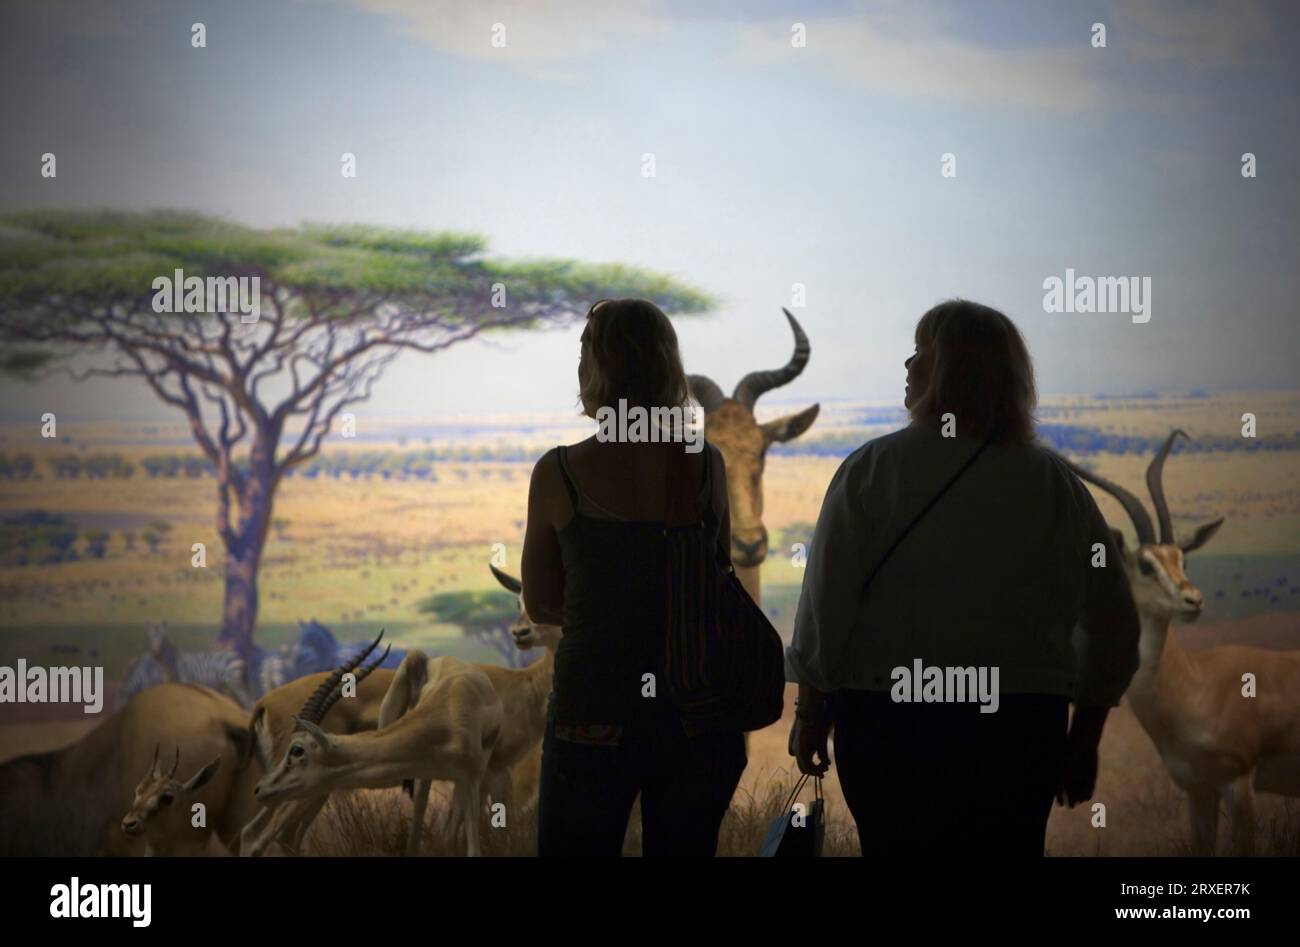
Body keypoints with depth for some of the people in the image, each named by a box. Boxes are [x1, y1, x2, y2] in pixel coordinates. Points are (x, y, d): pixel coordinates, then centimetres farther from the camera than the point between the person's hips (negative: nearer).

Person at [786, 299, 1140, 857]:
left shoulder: (872, 470, -5)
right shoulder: (1056, 484, 4)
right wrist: (1084, 739, 17)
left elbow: (826, 605, -7)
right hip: (1021, 726, 2)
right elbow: (1113, 625, 7)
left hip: (888, 720, -2)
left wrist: (810, 714, 5)